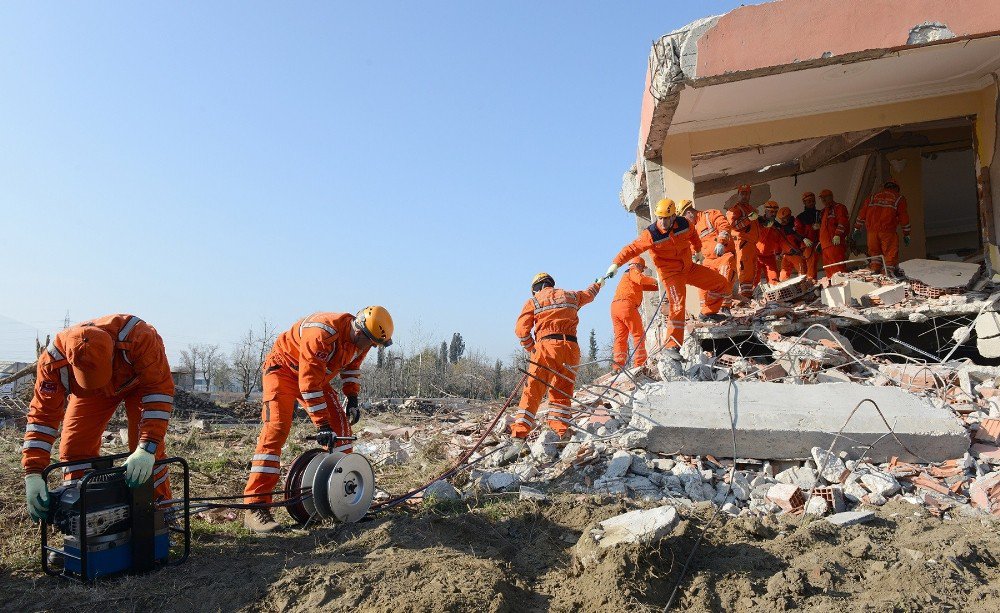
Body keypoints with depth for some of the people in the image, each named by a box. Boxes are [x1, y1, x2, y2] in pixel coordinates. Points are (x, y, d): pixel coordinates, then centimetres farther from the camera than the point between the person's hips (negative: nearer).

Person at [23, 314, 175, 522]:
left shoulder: (138, 336, -46)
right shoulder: (52, 359, -36)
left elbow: (159, 389, -45)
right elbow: (42, 414, -30)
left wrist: (147, 448, -52)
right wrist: (33, 474, -38)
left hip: (139, 380, -3)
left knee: (146, 446, -15)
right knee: (73, 448, -7)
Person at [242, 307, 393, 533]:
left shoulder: (361, 339, -10)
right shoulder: (322, 334, -37)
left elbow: (351, 367, 11)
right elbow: (309, 383, -36)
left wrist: (352, 398, -2)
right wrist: (322, 424, -34)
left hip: (315, 376, 8)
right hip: (284, 369, -8)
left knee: (340, 425, 0)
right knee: (276, 429, -21)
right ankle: (255, 508, -23)